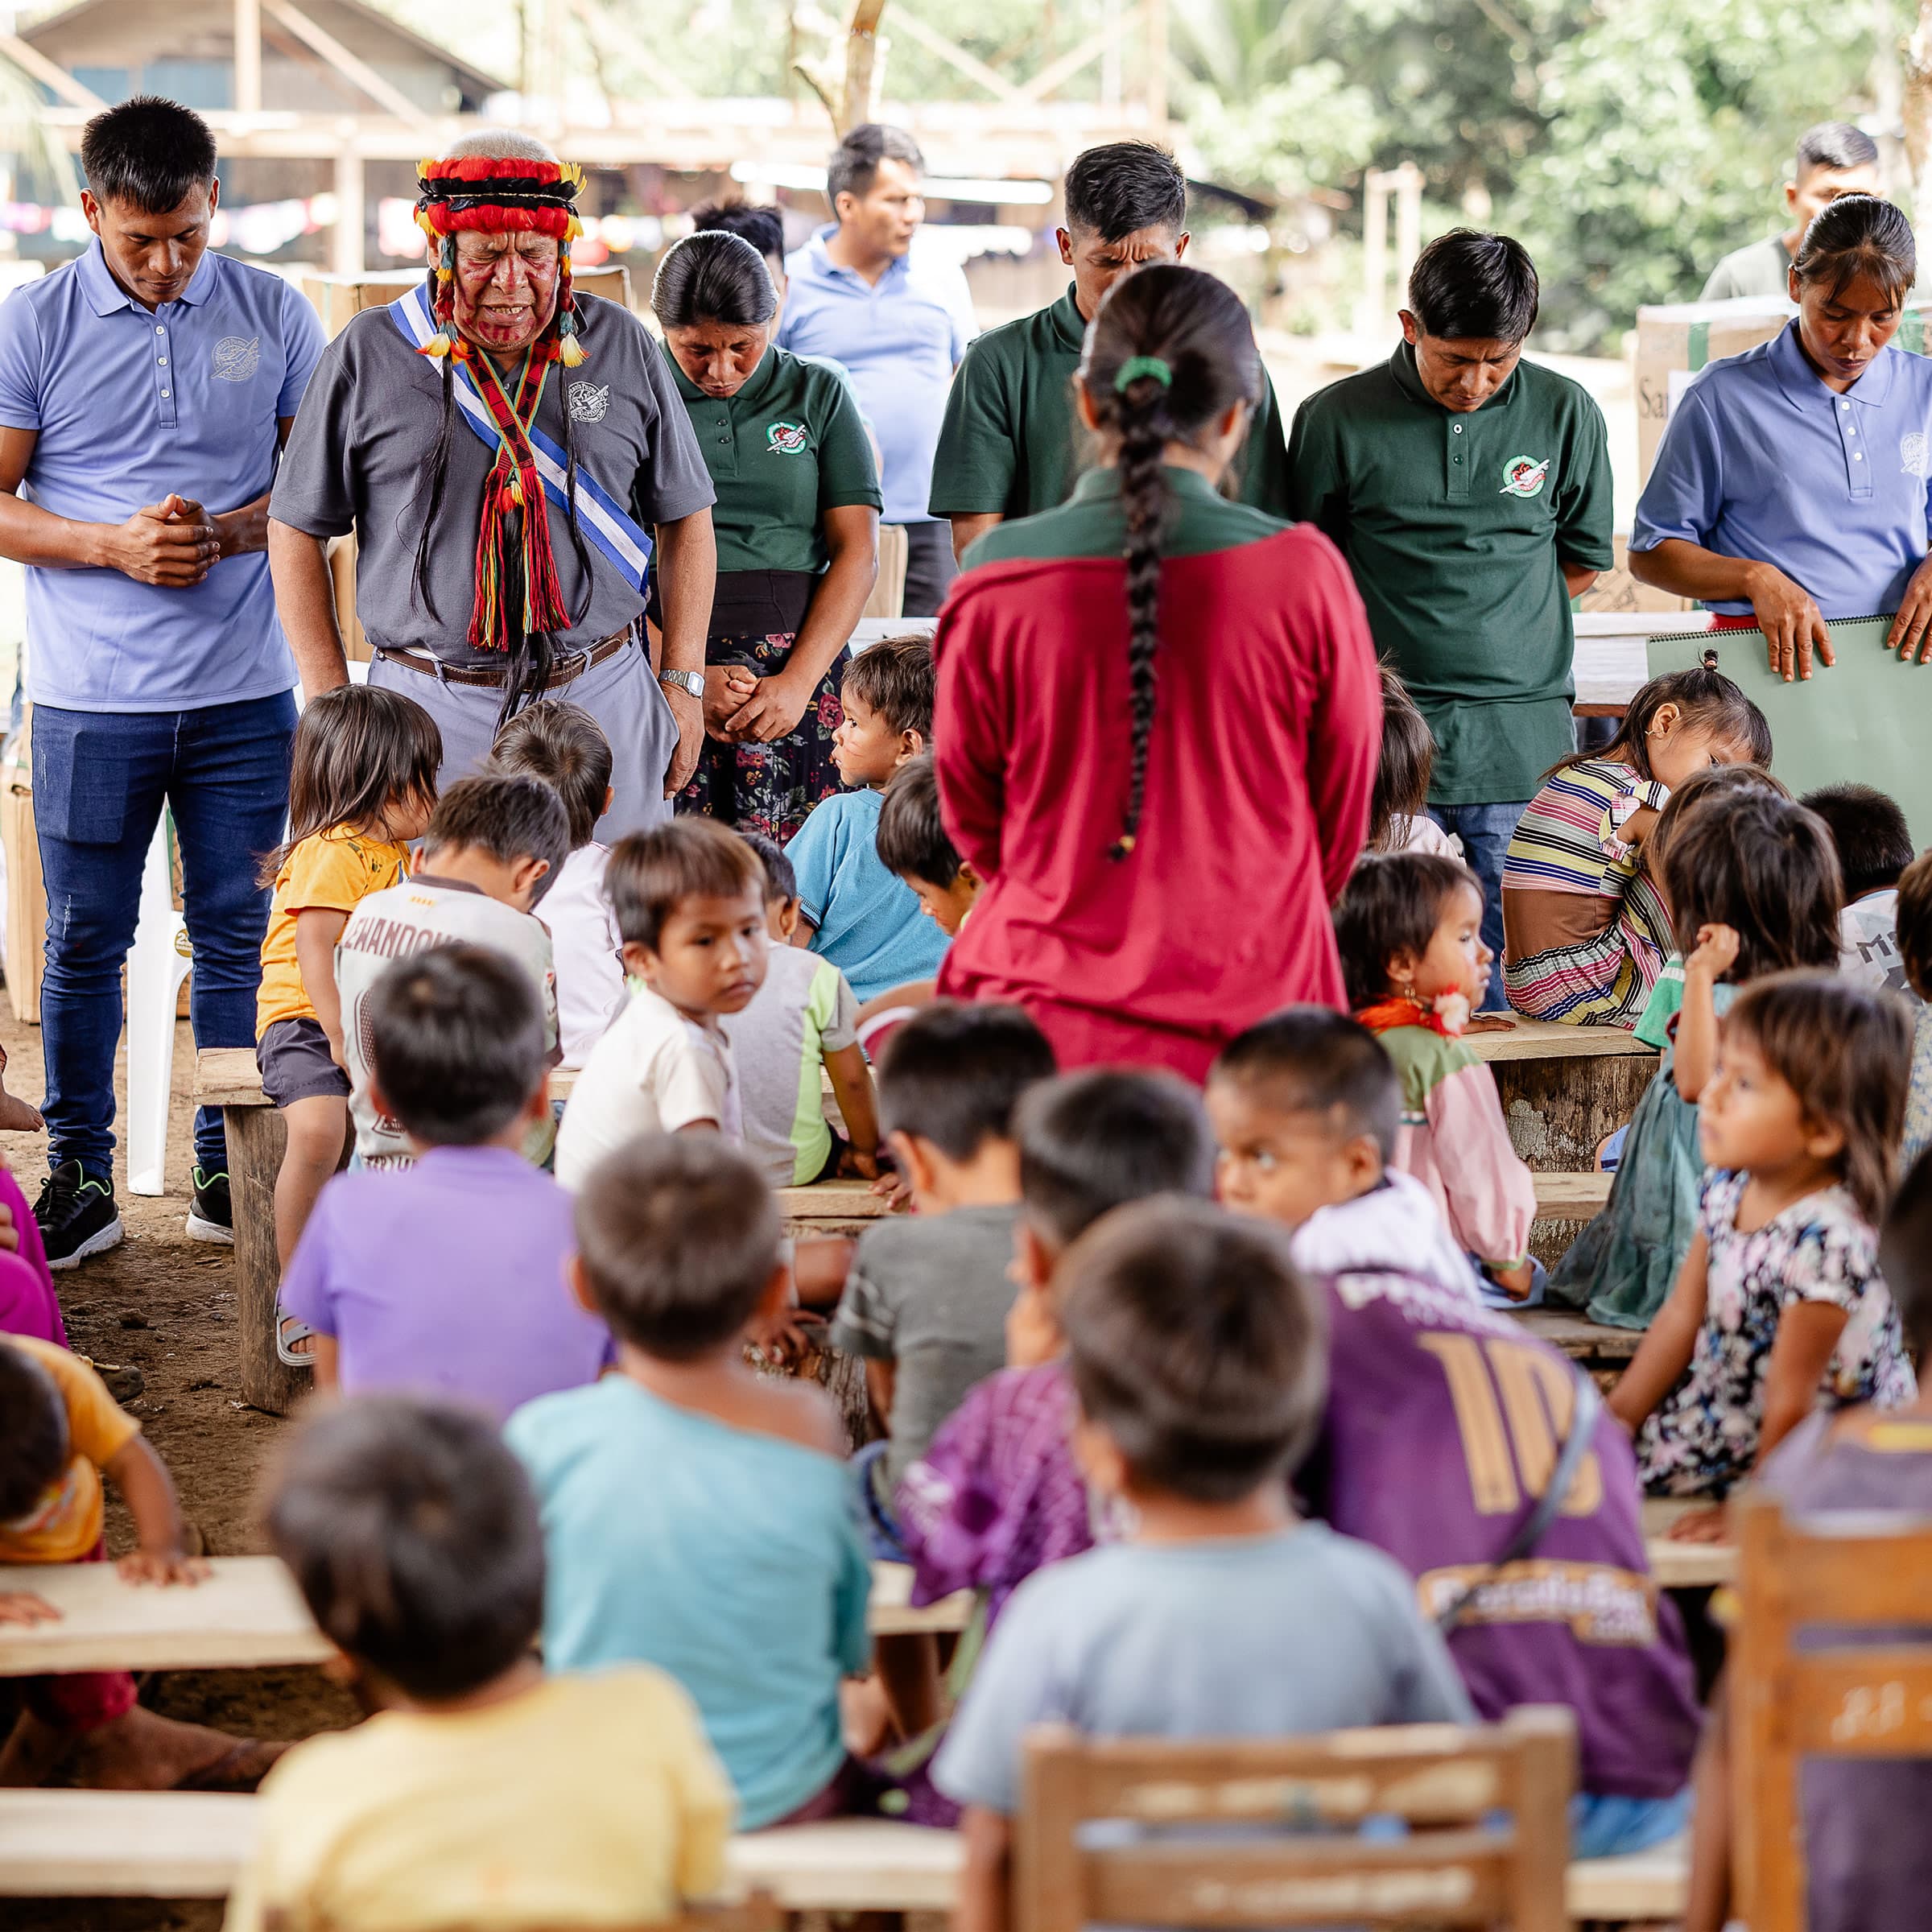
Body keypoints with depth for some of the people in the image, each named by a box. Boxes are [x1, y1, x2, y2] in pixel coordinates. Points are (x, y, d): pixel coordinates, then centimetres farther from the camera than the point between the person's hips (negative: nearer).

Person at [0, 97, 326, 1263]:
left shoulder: (276, 315, 4)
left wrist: (233, 531, -11)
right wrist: (114, 543, -15)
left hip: (244, 692, 1)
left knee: (238, 937, 6)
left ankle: (232, 1171, 16)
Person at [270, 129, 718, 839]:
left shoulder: (623, 347, 5)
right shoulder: (369, 354, 0)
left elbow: (684, 520, 13)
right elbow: (297, 529, 6)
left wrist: (682, 682, 8)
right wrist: (332, 701, 1)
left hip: (602, 699, 2)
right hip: (428, 711, -1)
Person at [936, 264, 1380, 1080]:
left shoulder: (998, 586, -5)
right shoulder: (1301, 574, -6)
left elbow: (970, 811, 9)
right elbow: (1342, 818, 7)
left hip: (1040, 1020, 1)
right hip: (1246, 1018, -1)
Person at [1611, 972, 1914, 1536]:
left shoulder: (1827, 1241, -32)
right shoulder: (1728, 1188, -6)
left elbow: (1788, 1406, -23)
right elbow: (1682, 1316, 4)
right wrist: (1618, 1416, 1)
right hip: (1724, 1410, 7)